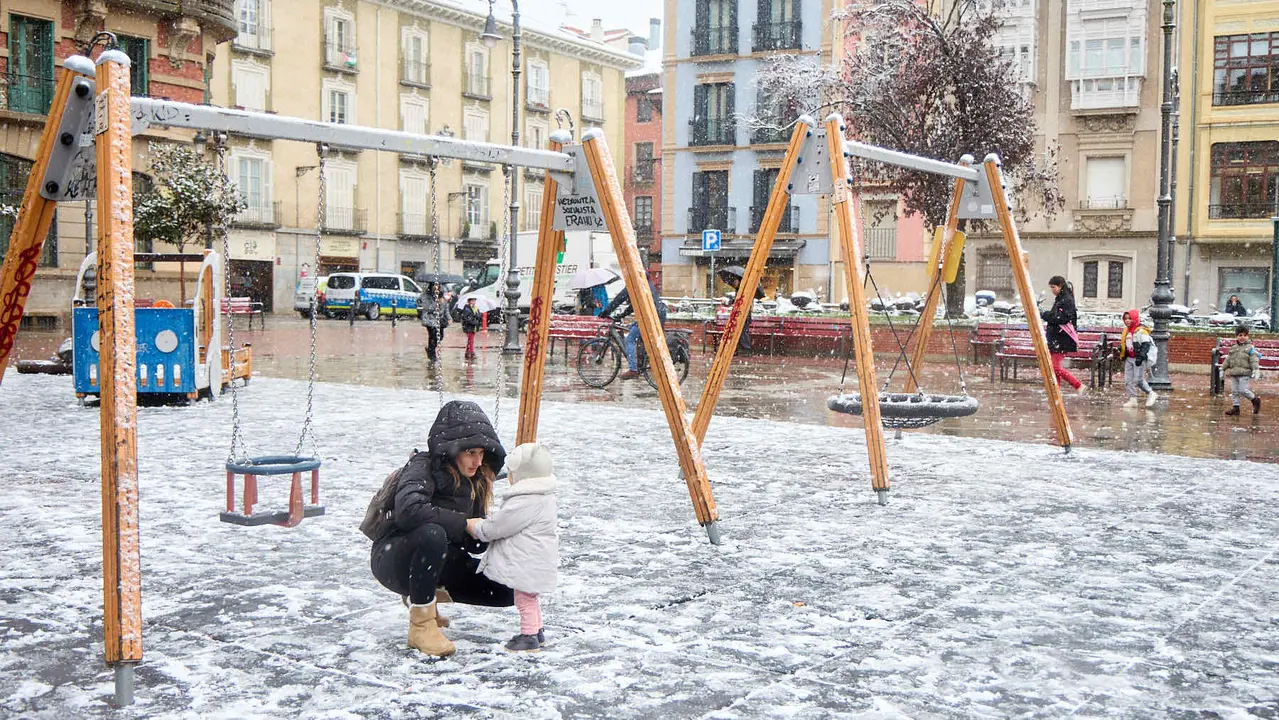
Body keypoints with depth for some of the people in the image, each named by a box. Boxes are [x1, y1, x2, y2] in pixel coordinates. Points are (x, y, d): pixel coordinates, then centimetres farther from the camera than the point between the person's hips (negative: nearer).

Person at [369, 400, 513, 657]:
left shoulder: (475, 480, 4)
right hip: (394, 558, -7)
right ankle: (420, 625, -24)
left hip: (439, 563, 7)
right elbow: (408, 510, -38)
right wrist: (463, 525, -31)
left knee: (509, 591, -5)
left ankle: (427, 594, 14)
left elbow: (475, 545, 6)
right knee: (432, 533, -39)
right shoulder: (423, 466, -17)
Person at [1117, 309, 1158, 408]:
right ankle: (1132, 399, 9)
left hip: (1140, 359, -8)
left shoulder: (1141, 331, -13)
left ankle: (1151, 394, 14)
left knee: (1138, 380, -7)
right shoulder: (1126, 331, 12)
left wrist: (1141, 356, -23)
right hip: (1129, 358, 8)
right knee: (1128, 380, 3)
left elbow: (1146, 345, -17)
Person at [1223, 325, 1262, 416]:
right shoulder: (1233, 348, 14)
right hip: (1234, 374, 6)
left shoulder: (1250, 348, -3)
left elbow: (1254, 360, -12)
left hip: (1245, 374, -6)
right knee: (1234, 391, 7)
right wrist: (1223, 369, 23)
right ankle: (1235, 407, 15)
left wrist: (1256, 369, -22)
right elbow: (1228, 360, 22)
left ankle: (1255, 400, 14)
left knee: (1243, 390, -11)